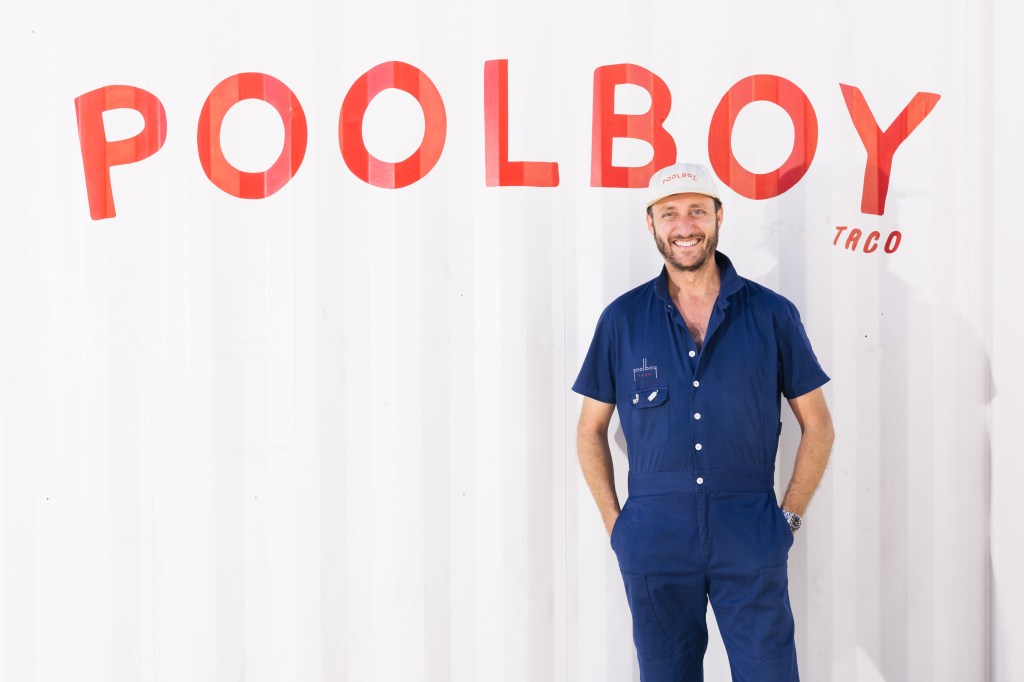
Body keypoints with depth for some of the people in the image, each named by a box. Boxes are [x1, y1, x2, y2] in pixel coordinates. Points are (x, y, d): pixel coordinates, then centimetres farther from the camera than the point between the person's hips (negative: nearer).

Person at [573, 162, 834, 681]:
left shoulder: (772, 315, 2)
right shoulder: (623, 319, 4)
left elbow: (817, 425, 8)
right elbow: (591, 430, 11)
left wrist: (789, 517, 1)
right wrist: (613, 521, 3)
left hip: (750, 541, -1)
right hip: (653, 543, 1)